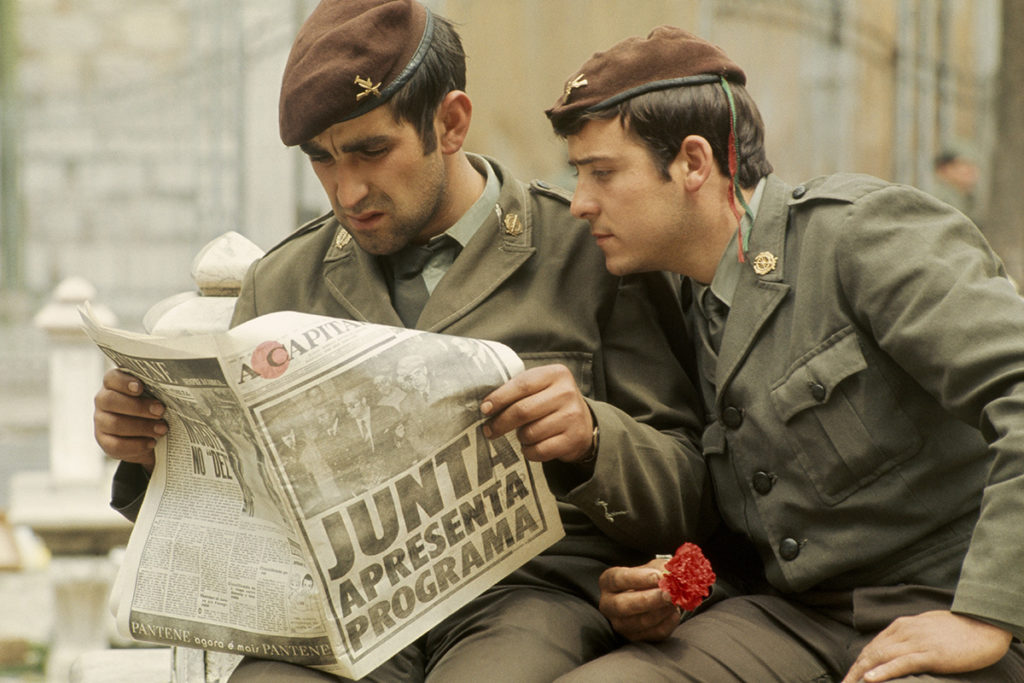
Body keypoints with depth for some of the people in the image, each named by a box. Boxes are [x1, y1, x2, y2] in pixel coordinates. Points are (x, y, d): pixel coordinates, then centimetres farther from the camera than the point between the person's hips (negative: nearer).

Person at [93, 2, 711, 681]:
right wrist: (156, 451, -2)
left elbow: (692, 497, 4)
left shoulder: (593, 256, 6)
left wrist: (591, 439, -17)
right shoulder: (281, 281, 17)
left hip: (530, 590, -3)